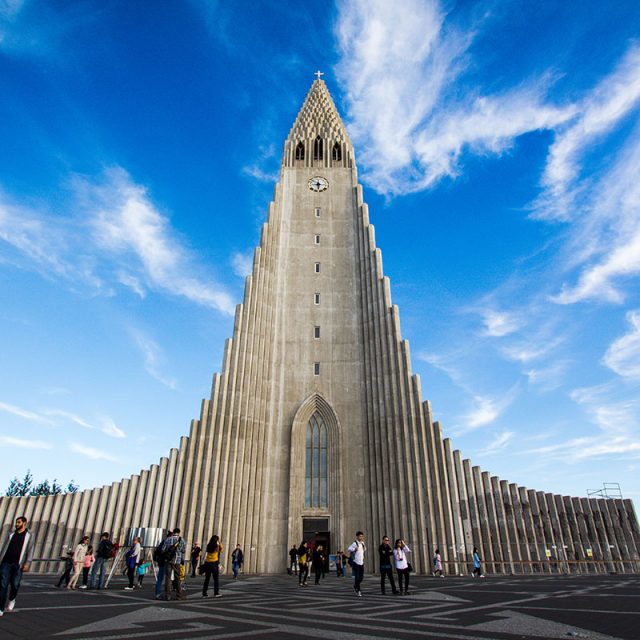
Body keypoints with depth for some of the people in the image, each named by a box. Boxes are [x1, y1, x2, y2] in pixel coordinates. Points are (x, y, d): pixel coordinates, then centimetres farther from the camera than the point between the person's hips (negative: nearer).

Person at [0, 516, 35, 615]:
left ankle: (12, 600, 31)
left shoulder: (29, 535, 5)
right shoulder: (11, 535, 16)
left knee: (15, 585, 0)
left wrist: (27, 563, -12)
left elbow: (30, 550, -2)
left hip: (18, 564, -2)